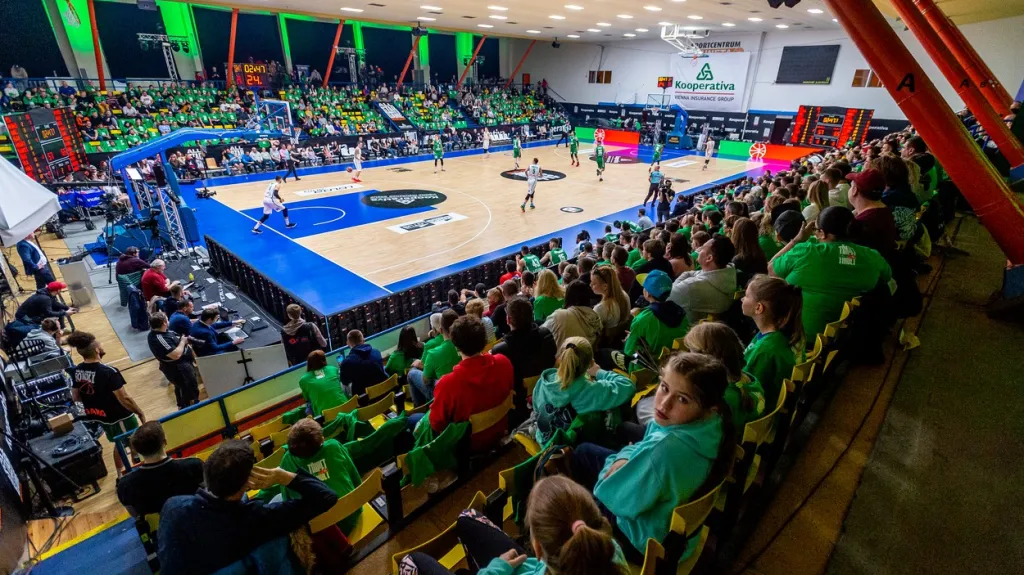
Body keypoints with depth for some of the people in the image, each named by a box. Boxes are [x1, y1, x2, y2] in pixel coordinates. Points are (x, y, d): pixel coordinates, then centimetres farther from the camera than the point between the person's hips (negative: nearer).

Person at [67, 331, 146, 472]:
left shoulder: (76, 371, -7)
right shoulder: (109, 372, -28)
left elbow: (75, 397, 7)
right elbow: (124, 399, -23)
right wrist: (140, 413, -10)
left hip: (98, 416, 7)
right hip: (121, 417, -7)